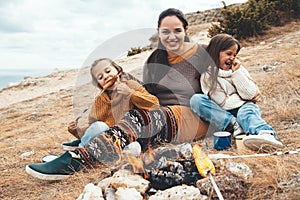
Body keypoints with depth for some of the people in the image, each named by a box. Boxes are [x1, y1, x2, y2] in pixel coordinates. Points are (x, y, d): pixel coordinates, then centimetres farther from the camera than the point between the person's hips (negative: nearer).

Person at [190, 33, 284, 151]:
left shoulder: (239, 68, 10)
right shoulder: (207, 75, 0)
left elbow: (251, 95, -2)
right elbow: (223, 103, -8)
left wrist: (237, 72, -5)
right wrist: (248, 96, 1)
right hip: (223, 115, -1)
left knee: (247, 112, -34)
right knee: (196, 99, -23)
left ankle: (266, 134, -70)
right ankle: (235, 126, -37)